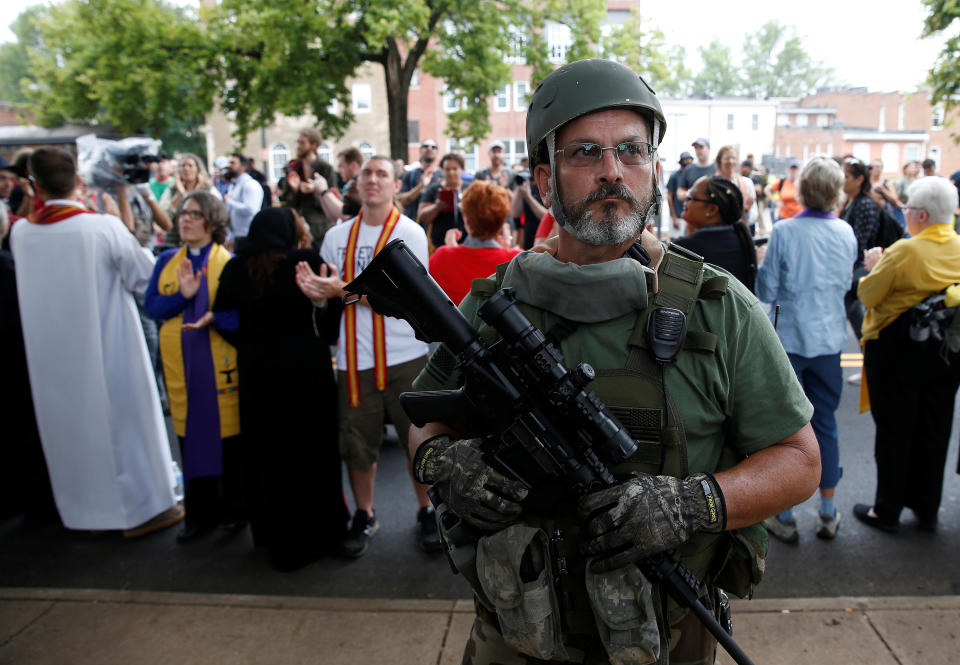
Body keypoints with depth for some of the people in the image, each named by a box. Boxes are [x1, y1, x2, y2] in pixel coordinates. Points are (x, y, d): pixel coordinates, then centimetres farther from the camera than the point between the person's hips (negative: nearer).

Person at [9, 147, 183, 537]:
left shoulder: (19, 232, -3)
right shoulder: (104, 227, -18)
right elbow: (146, 276, -7)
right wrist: (131, 245, 10)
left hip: (51, 355, 4)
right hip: (106, 349, -4)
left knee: (70, 424, 17)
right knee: (124, 419, 8)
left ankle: (85, 507, 31)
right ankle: (145, 507, 16)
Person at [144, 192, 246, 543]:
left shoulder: (230, 263, 0)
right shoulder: (166, 261, 11)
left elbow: (242, 313, -7)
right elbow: (151, 306, 3)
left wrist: (213, 317, -25)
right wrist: (183, 295, -13)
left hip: (221, 365, -3)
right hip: (181, 364, 4)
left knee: (228, 436, 3)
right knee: (190, 437, 8)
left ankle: (233, 507, 20)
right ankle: (199, 513, 21)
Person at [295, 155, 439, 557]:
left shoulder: (410, 233, -3)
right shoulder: (337, 236, 9)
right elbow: (326, 293, 14)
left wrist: (346, 290, -20)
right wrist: (314, 288, -10)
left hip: (405, 355, -3)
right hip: (355, 357, 3)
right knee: (357, 443, 10)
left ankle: (426, 510, 26)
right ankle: (364, 516, 30)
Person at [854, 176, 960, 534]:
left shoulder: (904, 251, -19)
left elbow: (868, 295, -12)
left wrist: (874, 266, 7)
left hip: (899, 350, -6)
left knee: (894, 432, 7)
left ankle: (887, 511, 18)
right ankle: (927, 510, 29)